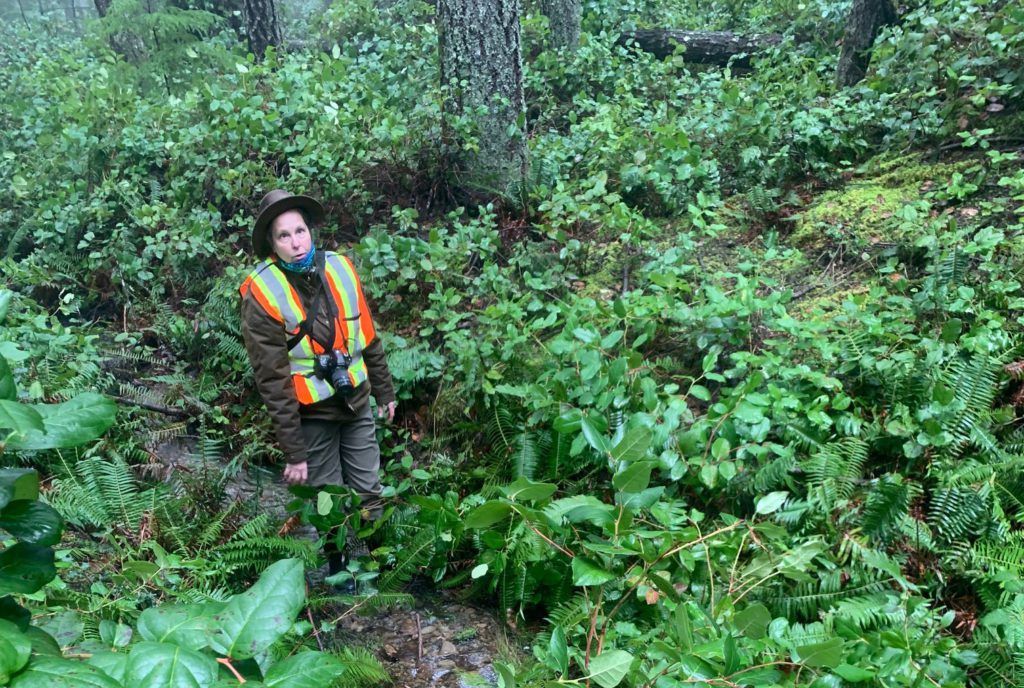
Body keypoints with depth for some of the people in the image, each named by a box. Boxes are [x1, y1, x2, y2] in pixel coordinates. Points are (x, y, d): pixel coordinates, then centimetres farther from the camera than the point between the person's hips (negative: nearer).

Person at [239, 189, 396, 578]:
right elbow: (273, 380, -16)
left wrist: (384, 391, 15)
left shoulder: (340, 269, -3)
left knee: (369, 493, 15)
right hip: (311, 413, -4)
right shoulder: (261, 293, -17)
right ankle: (337, 568, 33)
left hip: (356, 402, 4)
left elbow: (368, 337, 8)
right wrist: (294, 452, -15)